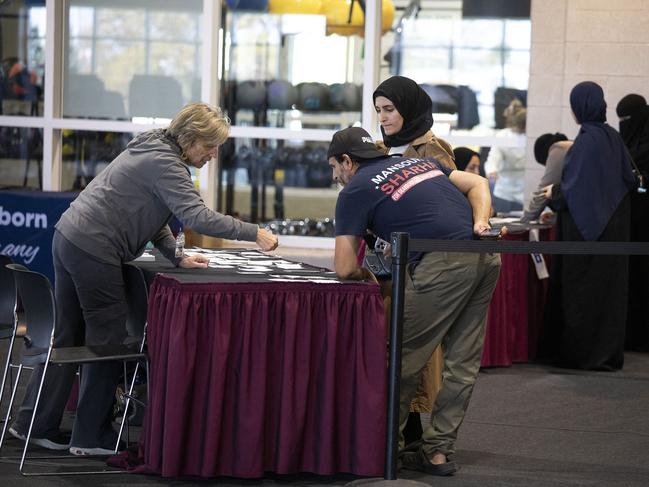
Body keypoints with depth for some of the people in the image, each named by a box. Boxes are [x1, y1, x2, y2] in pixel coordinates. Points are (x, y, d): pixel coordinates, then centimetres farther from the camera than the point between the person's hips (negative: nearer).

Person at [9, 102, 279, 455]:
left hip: (69, 239, 10)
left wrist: (177, 257, 10)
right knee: (107, 342, -1)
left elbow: (150, 215, 20)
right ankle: (92, 437, 6)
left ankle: (34, 424, 20)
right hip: (93, 251, -10)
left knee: (68, 338, 15)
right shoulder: (164, 163, -16)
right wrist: (254, 234, -22)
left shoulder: (155, 150, 16)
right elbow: (198, 217, -26)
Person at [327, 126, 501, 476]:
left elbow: (344, 268, 1)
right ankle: (437, 451, 15)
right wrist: (480, 223, 7)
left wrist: (367, 276, 21)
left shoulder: (354, 192, 5)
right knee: (462, 362, 10)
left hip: (444, 264, -8)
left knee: (404, 358, 6)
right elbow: (478, 183, 21)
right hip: (486, 257, 8)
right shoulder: (418, 162, 26)